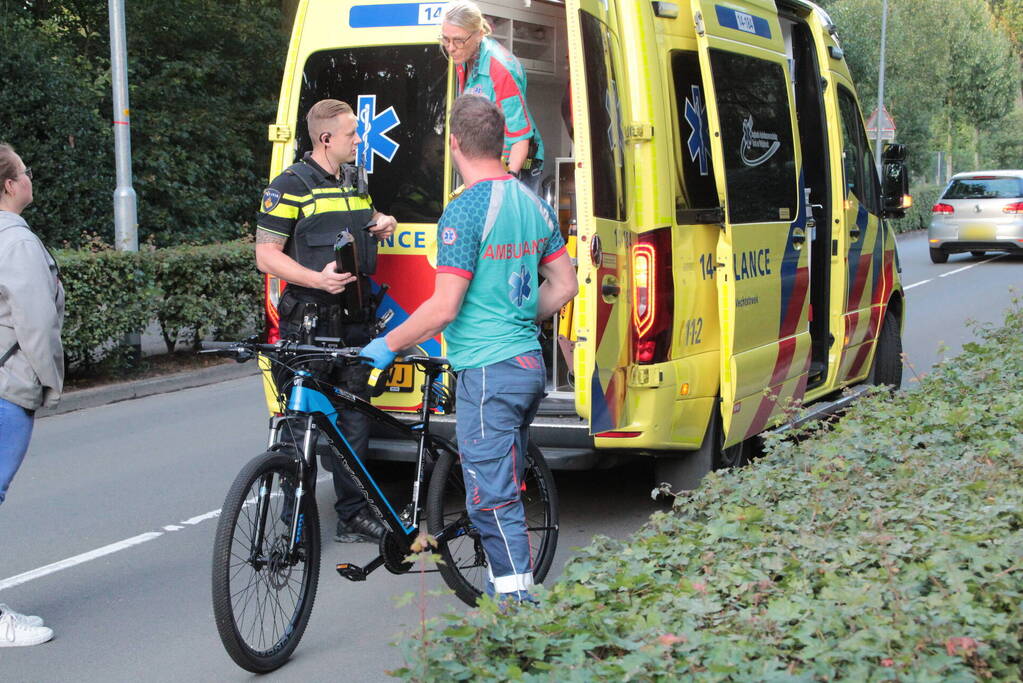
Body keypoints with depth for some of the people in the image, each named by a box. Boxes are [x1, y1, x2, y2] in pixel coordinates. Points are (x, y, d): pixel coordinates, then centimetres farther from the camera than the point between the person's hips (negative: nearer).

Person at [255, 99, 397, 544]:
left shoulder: (357, 179, 16)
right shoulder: (291, 186, -6)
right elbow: (266, 255, -9)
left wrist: (382, 223, 12)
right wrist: (317, 278, -23)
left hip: (355, 318, 7)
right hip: (309, 321, -7)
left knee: (355, 418, 9)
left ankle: (353, 513, 17)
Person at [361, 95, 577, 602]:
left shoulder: (465, 211, -16)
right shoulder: (534, 203, 10)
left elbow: (444, 308, -18)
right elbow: (564, 285, 15)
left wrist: (387, 346, -6)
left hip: (487, 371, -9)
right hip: (529, 362, 9)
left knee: (491, 499, -5)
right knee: (505, 491, 19)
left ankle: (519, 604, -6)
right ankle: (508, 586, 27)